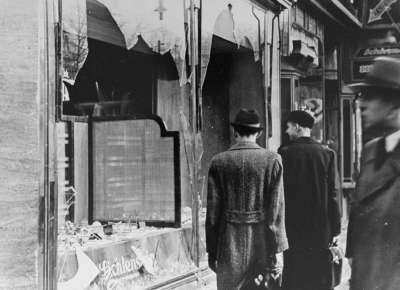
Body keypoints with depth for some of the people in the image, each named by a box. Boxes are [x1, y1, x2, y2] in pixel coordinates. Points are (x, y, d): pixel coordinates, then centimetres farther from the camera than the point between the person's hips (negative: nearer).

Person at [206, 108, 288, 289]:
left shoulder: (219, 162, -1)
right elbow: (276, 208, -5)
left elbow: (213, 209, 0)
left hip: (230, 243, 0)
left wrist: (211, 250, 6)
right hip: (262, 244, 0)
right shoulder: (272, 160, -3)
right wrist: (277, 248, -1)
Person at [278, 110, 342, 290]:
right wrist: (335, 229, 3)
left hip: (292, 228, -1)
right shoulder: (327, 154, -1)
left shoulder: (284, 153, -6)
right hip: (321, 229, 1)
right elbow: (334, 193, -3)